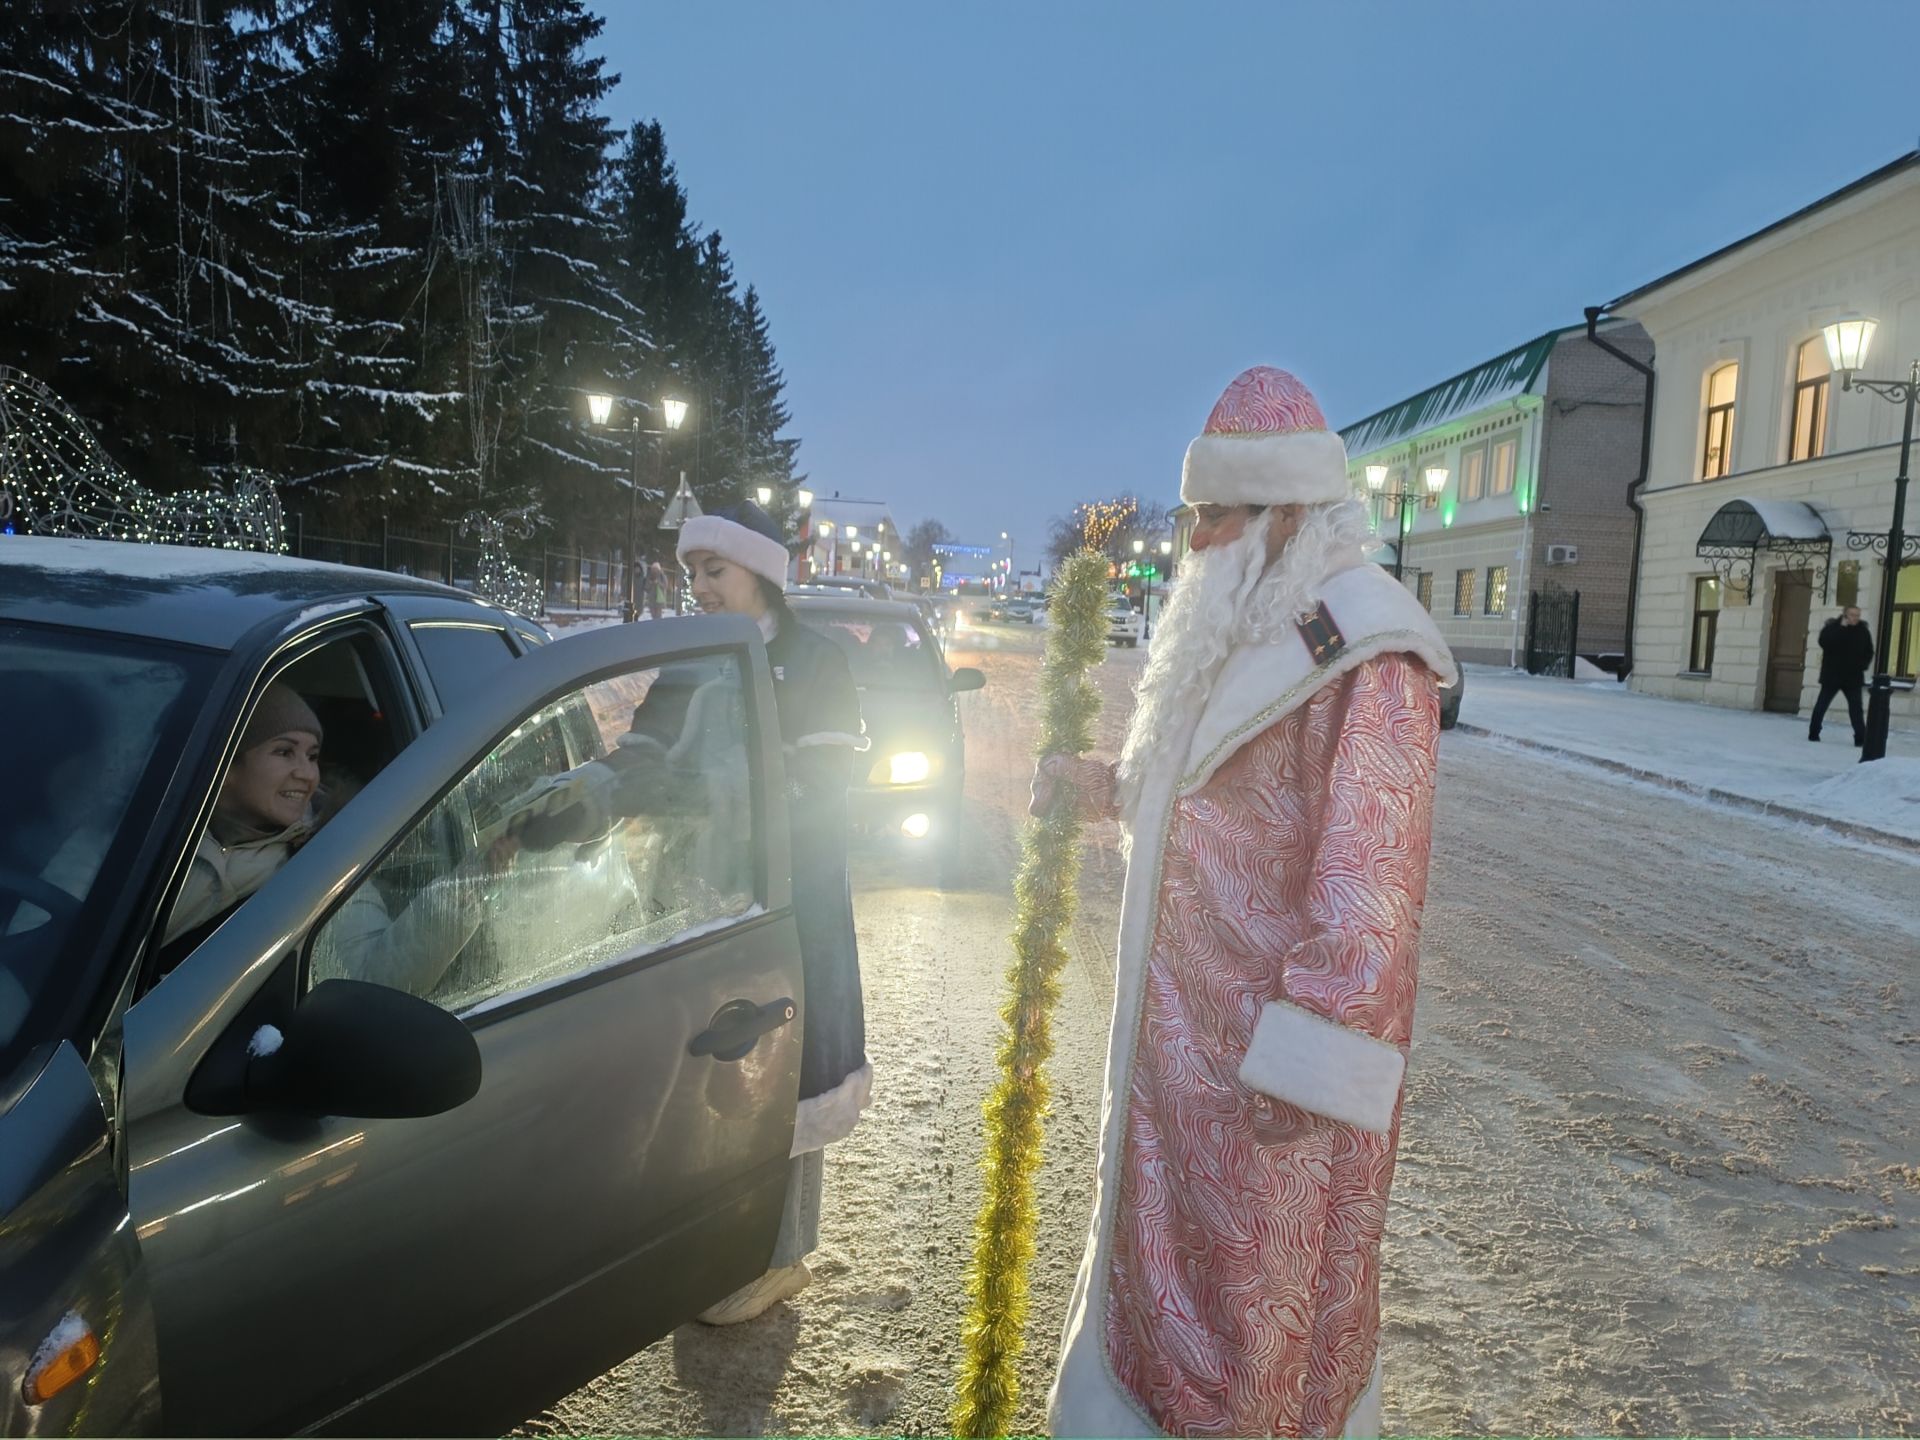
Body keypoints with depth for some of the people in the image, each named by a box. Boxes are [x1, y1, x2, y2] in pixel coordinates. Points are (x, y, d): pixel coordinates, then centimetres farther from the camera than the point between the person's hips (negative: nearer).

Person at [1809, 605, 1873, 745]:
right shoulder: (1832, 627, -5)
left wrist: (1862, 665, -6)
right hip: (1831, 675, -1)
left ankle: (1860, 737, -2)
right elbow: (1824, 642, -24)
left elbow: (1869, 653, 11)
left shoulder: (1863, 631, 3)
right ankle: (1813, 733, 16)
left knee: (1856, 708, -3)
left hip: (1853, 677, 1)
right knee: (1821, 705, 6)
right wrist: (1841, 628, -23)